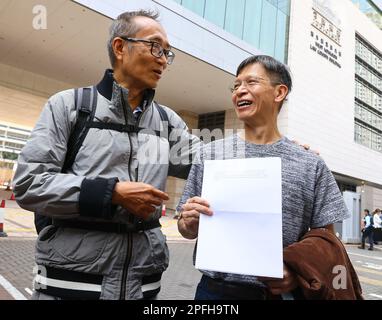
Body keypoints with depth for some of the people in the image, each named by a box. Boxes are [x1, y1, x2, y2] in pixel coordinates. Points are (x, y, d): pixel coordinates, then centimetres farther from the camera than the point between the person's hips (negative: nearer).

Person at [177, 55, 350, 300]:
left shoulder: (311, 165, -4)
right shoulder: (209, 155, -2)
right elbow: (187, 230, 4)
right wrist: (190, 224, -17)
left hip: (281, 291, 0)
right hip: (216, 290, 1)